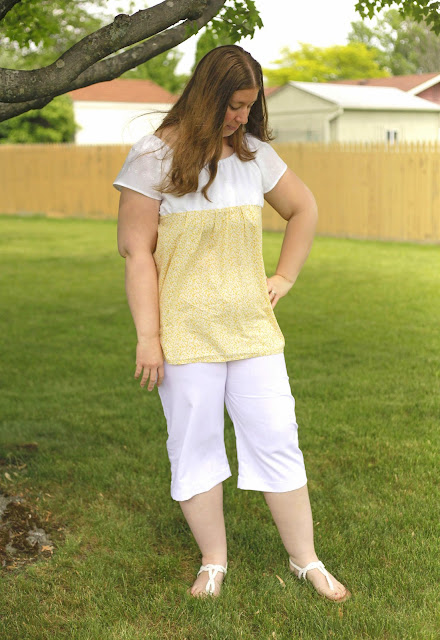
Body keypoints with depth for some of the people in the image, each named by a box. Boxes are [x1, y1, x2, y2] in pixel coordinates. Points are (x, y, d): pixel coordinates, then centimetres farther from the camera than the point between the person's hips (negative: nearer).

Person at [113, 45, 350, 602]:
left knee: (277, 439, 6)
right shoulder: (155, 157, -7)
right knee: (194, 445, 6)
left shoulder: (254, 154, 7)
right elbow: (136, 252, -9)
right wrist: (147, 337, -13)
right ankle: (213, 562, 24)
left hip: (252, 326, 4)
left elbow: (303, 208, 21)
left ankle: (305, 560, 20)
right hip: (185, 333, -3)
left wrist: (285, 277, 12)